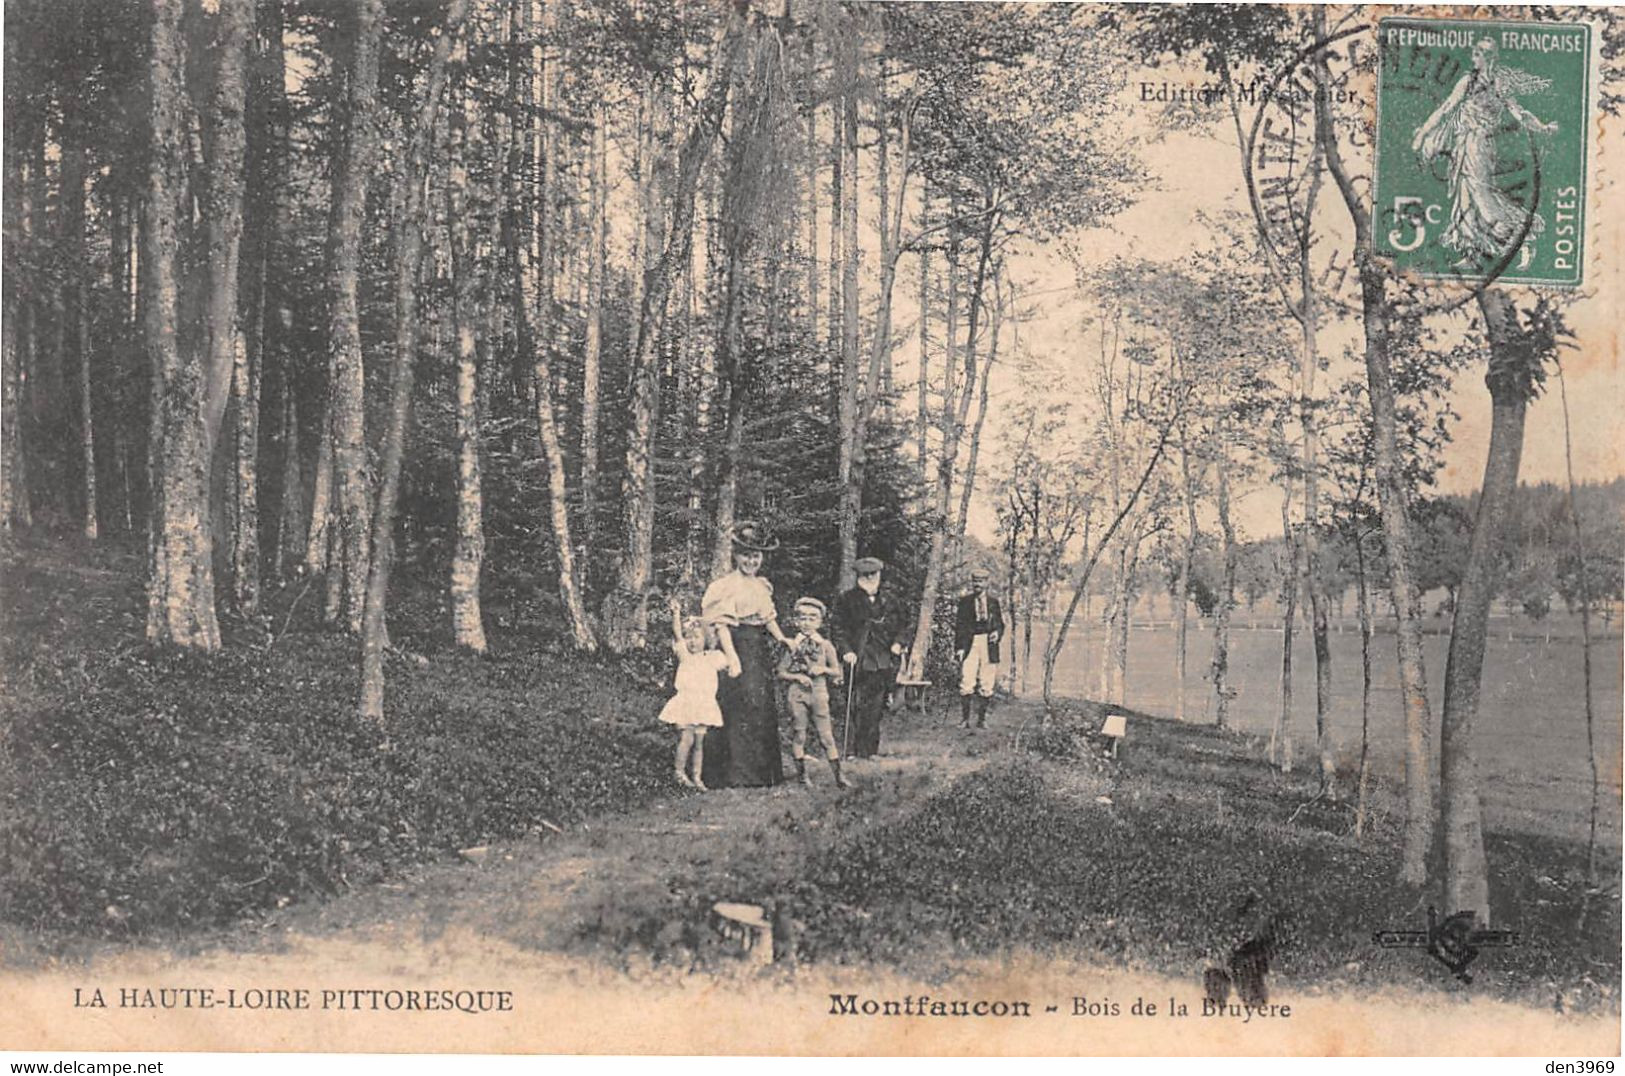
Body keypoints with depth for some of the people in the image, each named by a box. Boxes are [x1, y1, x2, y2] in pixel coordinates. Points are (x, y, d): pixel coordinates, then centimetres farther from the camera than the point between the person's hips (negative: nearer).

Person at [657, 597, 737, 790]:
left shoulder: (712, 657, 12)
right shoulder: (684, 655, 4)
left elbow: (729, 662, 21)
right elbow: (676, 635, -7)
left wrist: (733, 667, -2)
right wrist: (676, 614, -17)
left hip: (704, 705, 3)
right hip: (685, 702, -3)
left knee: (699, 742, 4)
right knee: (686, 738, -14)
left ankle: (697, 777, 10)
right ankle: (679, 772, -2)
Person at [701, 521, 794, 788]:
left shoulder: (761, 586, 16)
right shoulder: (727, 585, -8)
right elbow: (721, 624, -14)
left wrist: (782, 638, 3)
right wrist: (731, 657, -22)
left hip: (760, 651, 8)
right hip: (738, 648, -8)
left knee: (763, 707, 10)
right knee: (740, 709, -10)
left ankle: (761, 771, 18)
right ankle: (736, 774, -6)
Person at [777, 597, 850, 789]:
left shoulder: (825, 645, 5)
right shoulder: (793, 646, 3)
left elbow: (837, 672, 8)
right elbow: (781, 672, 4)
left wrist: (823, 669, -10)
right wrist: (797, 676, -12)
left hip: (818, 692, 0)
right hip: (797, 693, 0)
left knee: (826, 734, -1)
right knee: (799, 734, 4)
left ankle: (838, 775, 0)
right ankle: (802, 773, 15)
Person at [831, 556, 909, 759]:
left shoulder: (885, 603, 16)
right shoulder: (847, 600, 2)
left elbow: (898, 625, 24)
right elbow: (838, 627, -3)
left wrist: (897, 643, 5)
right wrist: (846, 650, -14)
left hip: (883, 663, 4)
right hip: (858, 660, -4)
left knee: (876, 708, 5)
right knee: (856, 707, -7)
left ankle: (871, 750, 11)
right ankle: (852, 749, -5)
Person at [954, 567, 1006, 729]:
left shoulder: (993, 602, 12)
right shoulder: (965, 601, 7)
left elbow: (1000, 623, 17)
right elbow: (959, 625, 3)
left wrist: (997, 633, -6)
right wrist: (959, 647, -6)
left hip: (988, 644, 2)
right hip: (970, 643, -2)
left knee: (986, 685, 3)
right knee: (966, 683, -11)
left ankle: (982, 719, 12)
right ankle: (964, 719, -3)